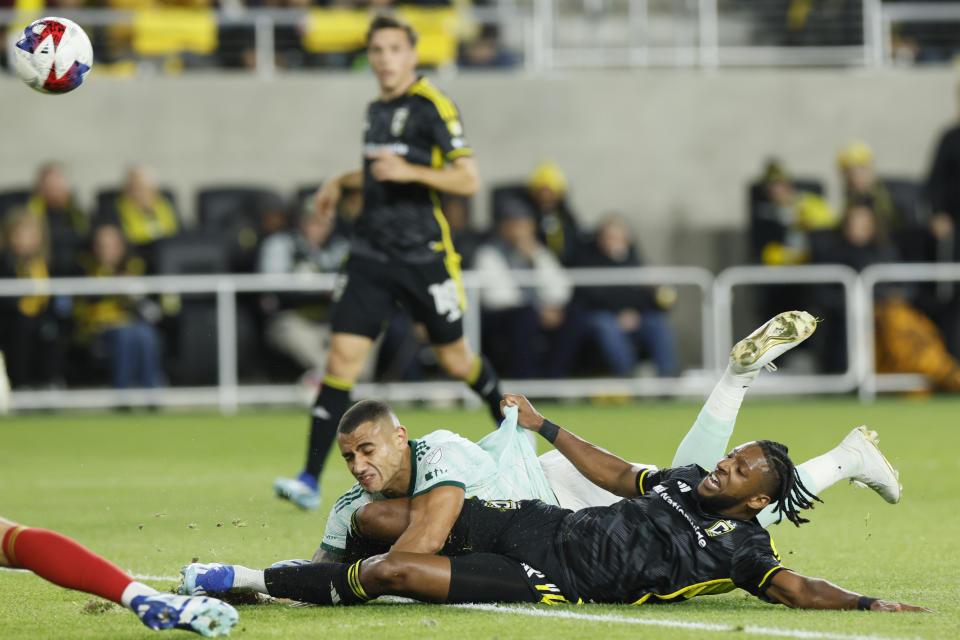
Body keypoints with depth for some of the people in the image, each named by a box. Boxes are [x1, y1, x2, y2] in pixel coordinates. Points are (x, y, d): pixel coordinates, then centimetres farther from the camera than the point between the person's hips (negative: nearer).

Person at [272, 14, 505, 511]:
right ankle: (311, 479, -12)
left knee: (454, 360, 9)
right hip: (371, 251, 5)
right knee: (343, 355, -9)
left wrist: (409, 172, -24)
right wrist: (342, 182, 20)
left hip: (425, 253, -5)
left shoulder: (432, 106, -9)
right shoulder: (377, 109, 12)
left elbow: (468, 180, -13)